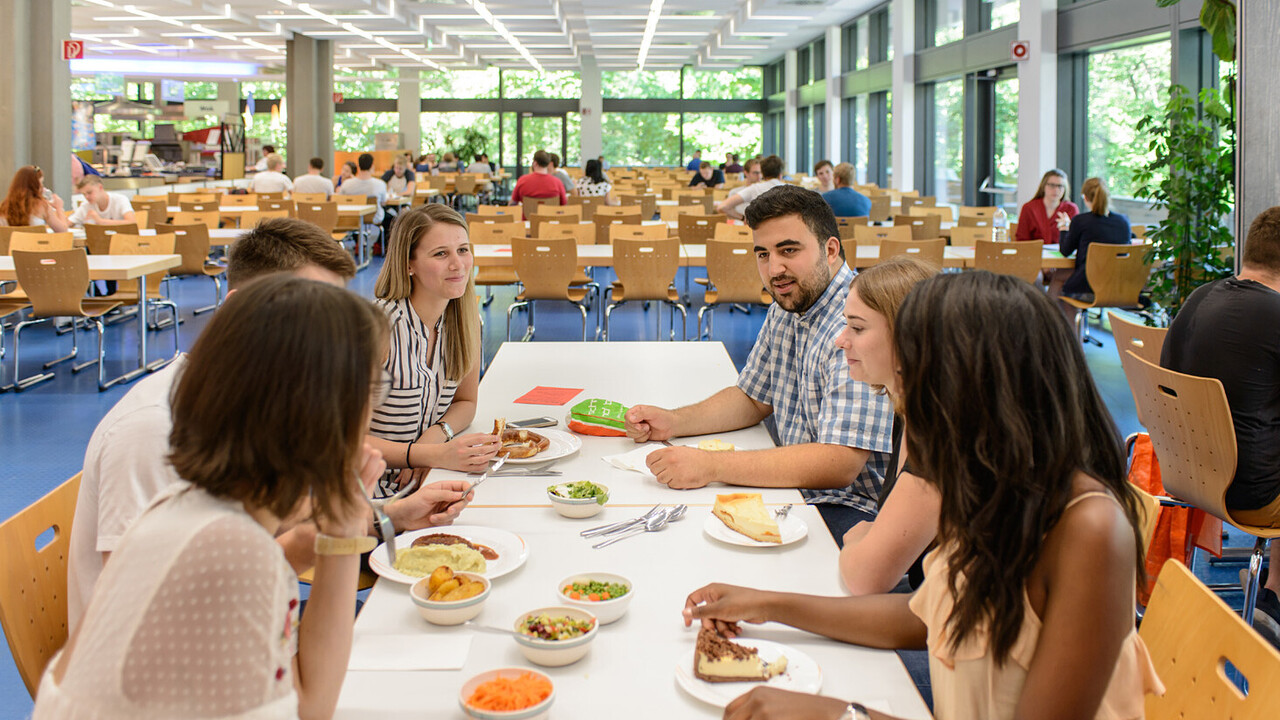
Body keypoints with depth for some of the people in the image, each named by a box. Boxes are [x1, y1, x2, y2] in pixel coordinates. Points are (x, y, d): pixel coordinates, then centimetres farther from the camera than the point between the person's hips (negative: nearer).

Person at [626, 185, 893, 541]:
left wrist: (711, 466, -30)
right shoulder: (786, 309, 9)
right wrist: (674, 422, 4)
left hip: (857, 514, -8)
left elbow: (839, 464, -30)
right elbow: (753, 399, 22)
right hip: (802, 495, 8)